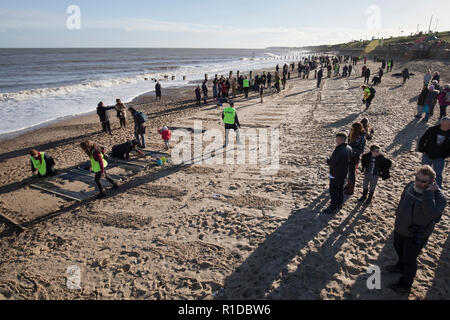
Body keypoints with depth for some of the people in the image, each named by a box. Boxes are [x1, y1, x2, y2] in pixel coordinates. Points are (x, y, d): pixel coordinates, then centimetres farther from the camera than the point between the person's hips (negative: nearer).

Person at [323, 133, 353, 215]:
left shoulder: (339, 150, -32)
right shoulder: (349, 148, -2)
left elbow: (332, 163, -29)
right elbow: (349, 160, 11)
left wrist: (328, 160, -10)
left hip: (335, 175, -9)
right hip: (344, 173, 9)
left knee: (333, 192, 4)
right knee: (340, 189, 24)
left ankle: (333, 209, 14)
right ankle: (339, 204, 40)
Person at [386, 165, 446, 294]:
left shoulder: (438, 197, -27)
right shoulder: (411, 185, -11)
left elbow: (431, 213, -47)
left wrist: (428, 192, -42)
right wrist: (398, 217, 19)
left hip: (416, 236, -6)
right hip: (400, 229, 6)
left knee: (409, 259, 11)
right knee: (399, 249, 30)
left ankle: (405, 285, 33)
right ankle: (401, 266, 60)